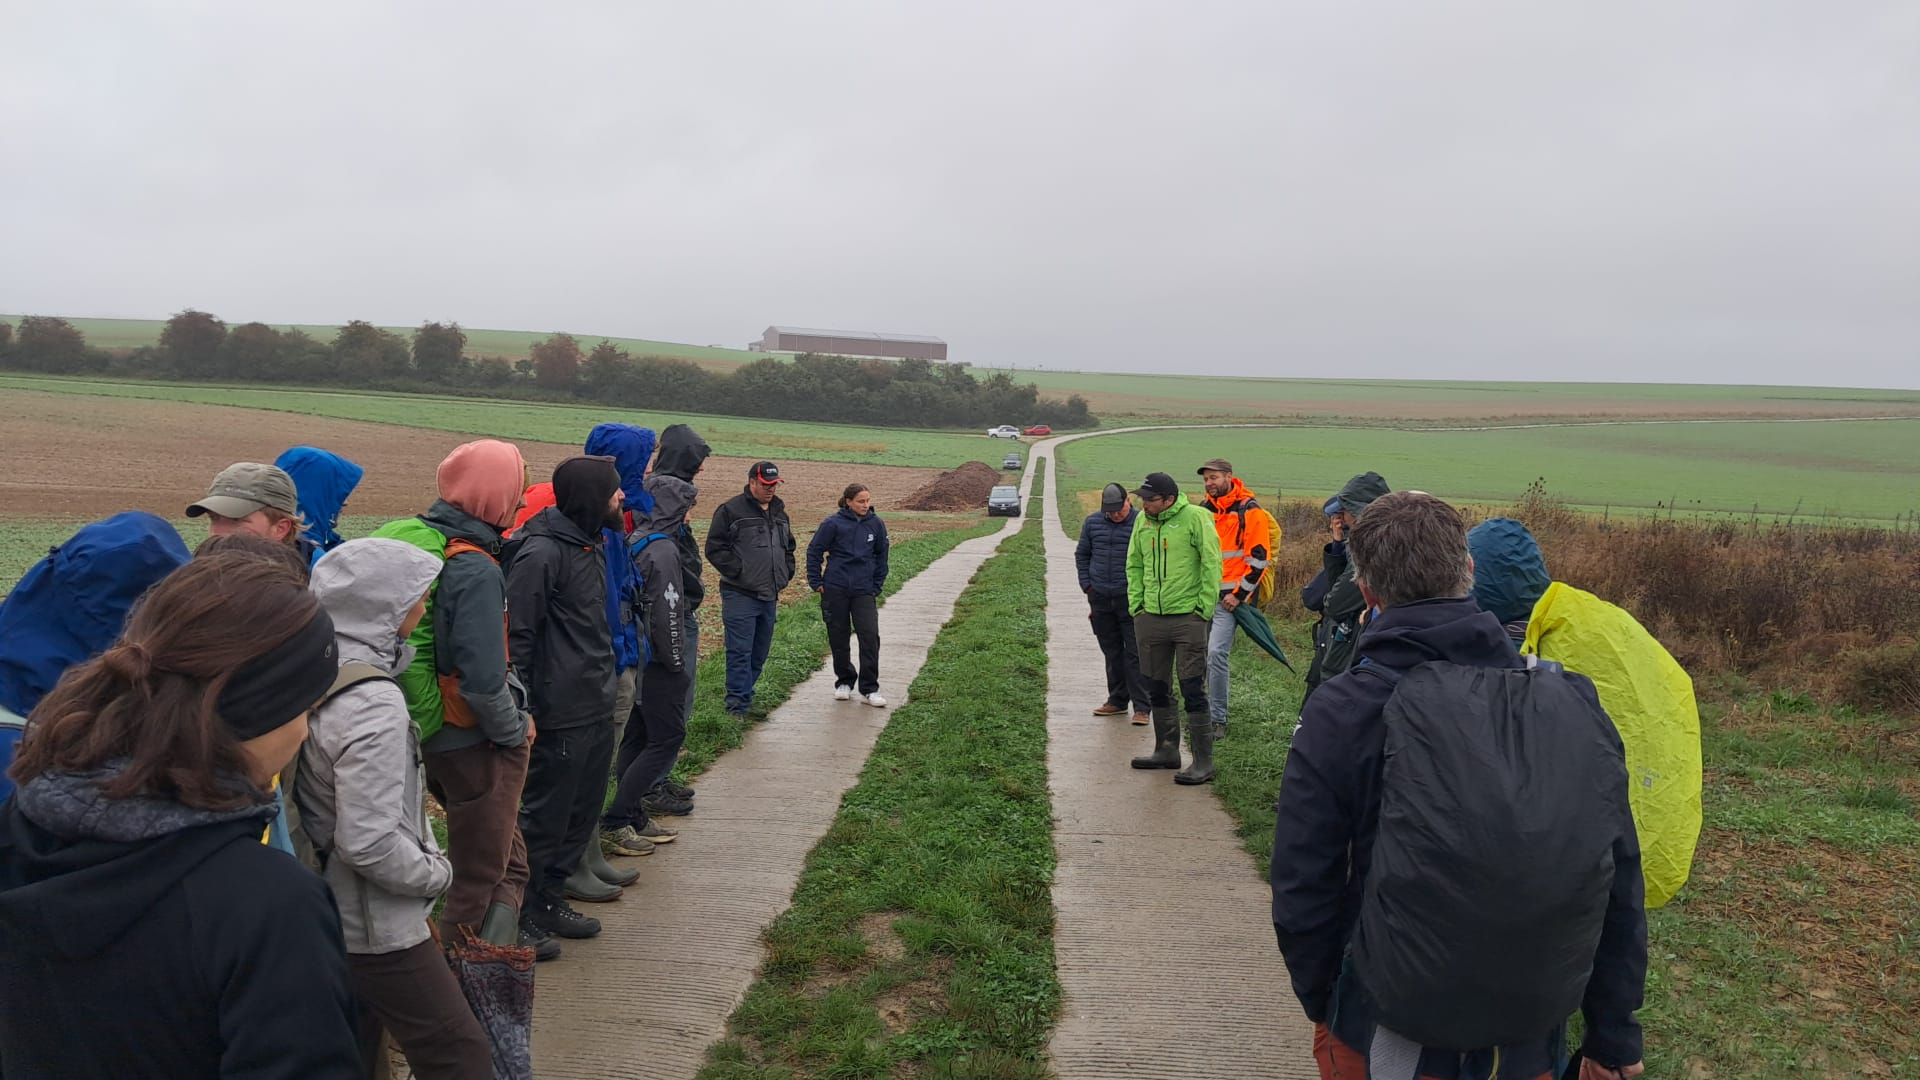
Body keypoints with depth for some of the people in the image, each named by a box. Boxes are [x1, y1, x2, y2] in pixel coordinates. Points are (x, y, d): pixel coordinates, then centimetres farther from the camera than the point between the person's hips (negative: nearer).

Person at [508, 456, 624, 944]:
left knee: (583, 810, 17)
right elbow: (517, 635, -18)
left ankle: (550, 894, 31)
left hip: (597, 709, 9)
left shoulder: (590, 543, 11)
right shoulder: (541, 552, -18)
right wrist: (523, 711, -18)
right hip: (561, 716, -9)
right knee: (545, 816, 4)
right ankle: (521, 909, 20)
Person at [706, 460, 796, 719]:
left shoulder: (780, 513, 15)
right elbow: (715, 548, -9)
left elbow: (789, 547, 28)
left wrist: (785, 573, 12)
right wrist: (738, 571, -14)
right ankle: (737, 704, -3)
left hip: (770, 596, 7)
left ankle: (745, 695, 25)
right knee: (740, 651, -7)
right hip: (740, 594, -7)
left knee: (760, 651, 12)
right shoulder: (731, 510, -7)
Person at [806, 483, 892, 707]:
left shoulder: (876, 524, 0)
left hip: (864, 590, 1)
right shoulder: (833, 524, -9)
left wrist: (877, 585, 9)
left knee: (870, 637, -7)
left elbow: (881, 555, 12)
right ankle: (844, 682, 26)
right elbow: (814, 551, 0)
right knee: (839, 638, 8)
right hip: (835, 589, -1)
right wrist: (816, 582, -1)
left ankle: (869, 689, 2)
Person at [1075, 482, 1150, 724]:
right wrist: (1087, 585, 10)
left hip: (1131, 599, -4)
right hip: (1100, 599, 5)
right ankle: (1117, 700, 26)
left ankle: (1141, 707, 1)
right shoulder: (1092, 522, 6)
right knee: (1111, 653, 14)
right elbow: (1081, 555, 18)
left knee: (1135, 654, -3)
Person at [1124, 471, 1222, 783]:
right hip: (1150, 618, 6)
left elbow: (1212, 565, -10)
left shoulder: (1195, 518, -11)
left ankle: (1203, 762, 3)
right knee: (1157, 688, 14)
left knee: (1193, 690, -4)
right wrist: (1136, 605, 7)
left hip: (1187, 618, -6)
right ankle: (1166, 750, 28)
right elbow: (1134, 565, 16)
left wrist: (1205, 609, -11)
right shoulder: (1143, 521, 7)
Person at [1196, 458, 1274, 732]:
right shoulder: (1203, 510, 13)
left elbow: (1259, 558, -11)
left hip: (1229, 598, -7)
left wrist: (1239, 594, -13)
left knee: (1216, 653, -15)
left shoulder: (1248, 512, -8)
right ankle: (1205, 709, 25)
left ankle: (1217, 719, -6)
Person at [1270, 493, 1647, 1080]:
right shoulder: (1573, 701, -7)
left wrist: (1323, 1005, 7)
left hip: (1393, 1032, -3)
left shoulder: (1340, 713, -16)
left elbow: (1303, 891, -10)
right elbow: (1619, 889, -1)